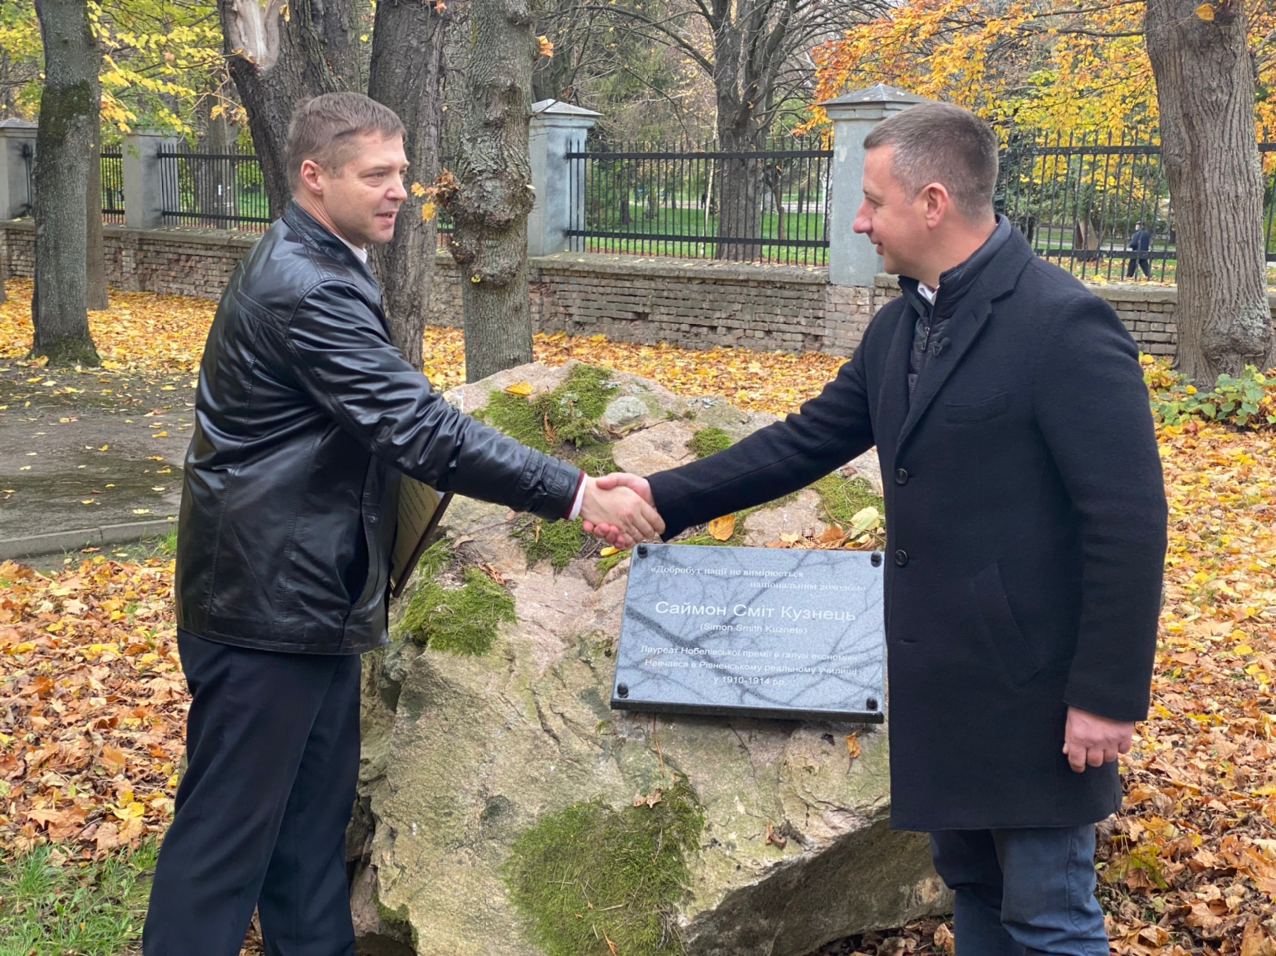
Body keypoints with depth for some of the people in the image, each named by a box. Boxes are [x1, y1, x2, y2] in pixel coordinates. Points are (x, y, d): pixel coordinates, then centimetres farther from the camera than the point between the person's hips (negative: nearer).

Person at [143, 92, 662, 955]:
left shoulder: (314, 269, 11)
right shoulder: (305, 288, -22)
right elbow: (418, 429, -29)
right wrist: (576, 494, -28)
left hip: (305, 588, 10)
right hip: (267, 597, -10)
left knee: (314, 815, 16)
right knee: (230, 826, -1)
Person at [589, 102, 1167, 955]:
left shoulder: (1065, 323, -19)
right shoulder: (899, 327, 8)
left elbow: (1129, 521, -19)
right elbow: (806, 443, 12)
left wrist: (1110, 694, -19)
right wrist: (665, 496, 5)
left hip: (1033, 689, -8)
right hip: (941, 684, 8)